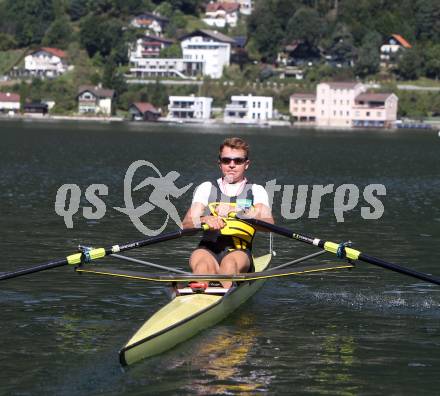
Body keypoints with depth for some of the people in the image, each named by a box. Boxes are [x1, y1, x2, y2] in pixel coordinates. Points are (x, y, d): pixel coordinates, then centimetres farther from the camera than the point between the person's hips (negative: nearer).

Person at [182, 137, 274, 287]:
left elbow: (269, 224, -3)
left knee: (229, 264, -38)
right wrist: (206, 220, -20)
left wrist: (237, 211, -20)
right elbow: (185, 225, 4)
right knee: (202, 265, -36)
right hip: (208, 249, 1)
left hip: (239, 252, -1)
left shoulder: (256, 191, 18)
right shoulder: (206, 188, 20)